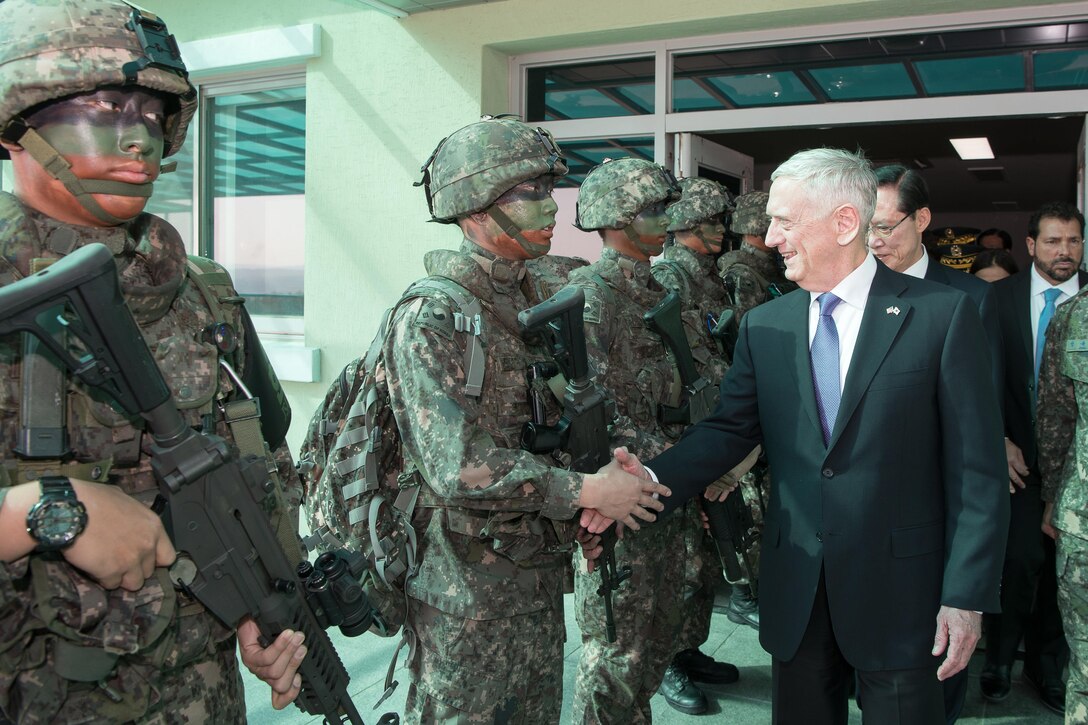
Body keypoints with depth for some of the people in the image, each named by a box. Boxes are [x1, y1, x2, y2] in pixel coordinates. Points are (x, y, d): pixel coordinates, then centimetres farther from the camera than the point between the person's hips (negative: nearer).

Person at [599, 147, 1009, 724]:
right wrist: (651, 478, -18)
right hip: (795, 586, 3)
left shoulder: (943, 314, -8)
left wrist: (967, 595, -10)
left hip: (901, 589, -3)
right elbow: (729, 429, 0)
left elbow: (976, 469, -8)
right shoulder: (763, 326, 4)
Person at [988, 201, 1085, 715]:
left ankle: (1046, 664, 30)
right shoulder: (999, 298, -1)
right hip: (1019, 455, -1)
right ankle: (1000, 658, 15)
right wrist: (998, 440, -9)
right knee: (1023, 557, -8)